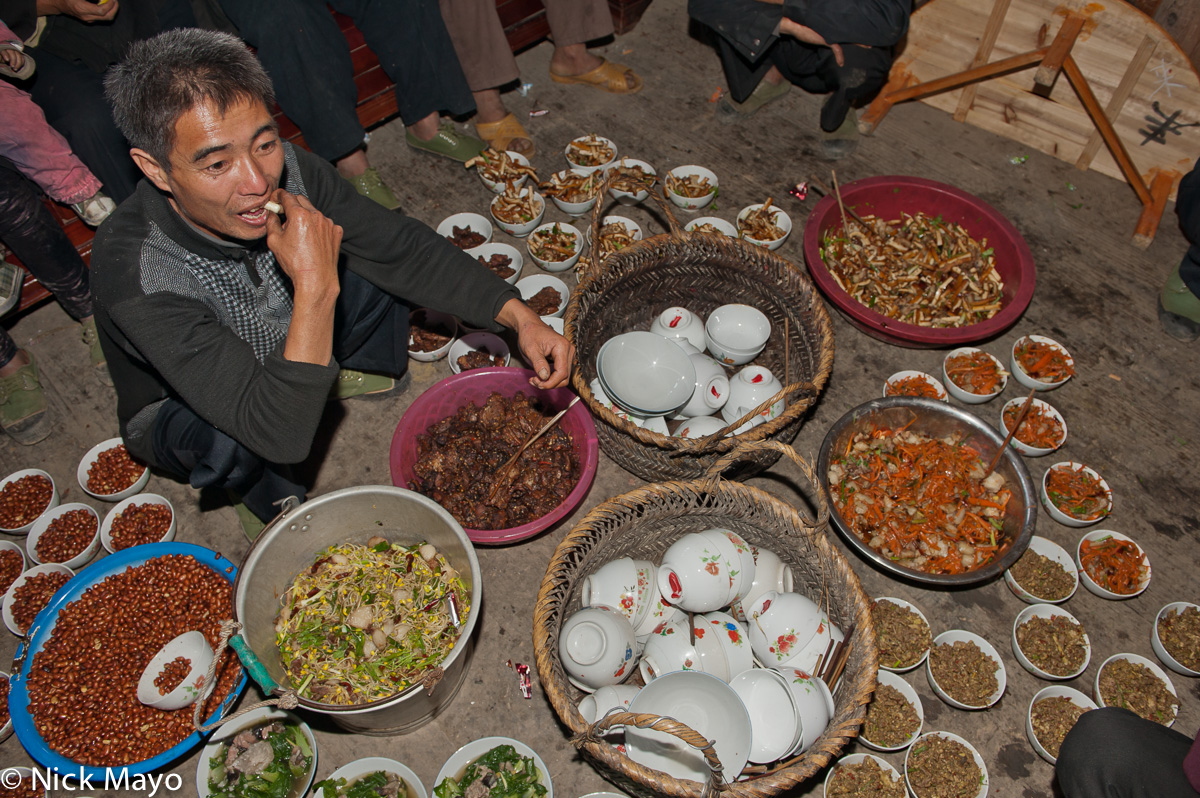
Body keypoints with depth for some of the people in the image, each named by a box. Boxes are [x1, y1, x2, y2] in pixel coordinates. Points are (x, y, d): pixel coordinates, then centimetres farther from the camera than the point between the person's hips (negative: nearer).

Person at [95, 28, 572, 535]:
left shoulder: (286, 170, -27)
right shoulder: (137, 273, -41)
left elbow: (405, 247, -15)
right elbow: (281, 433, -45)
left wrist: (522, 319, -25)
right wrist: (317, 285, -50)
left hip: (283, 350, 5)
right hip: (178, 412, -4)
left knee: (376, 256, -13)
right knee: (232, 439, -39)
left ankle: (353, 372, 17)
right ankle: (263, 494, -2)